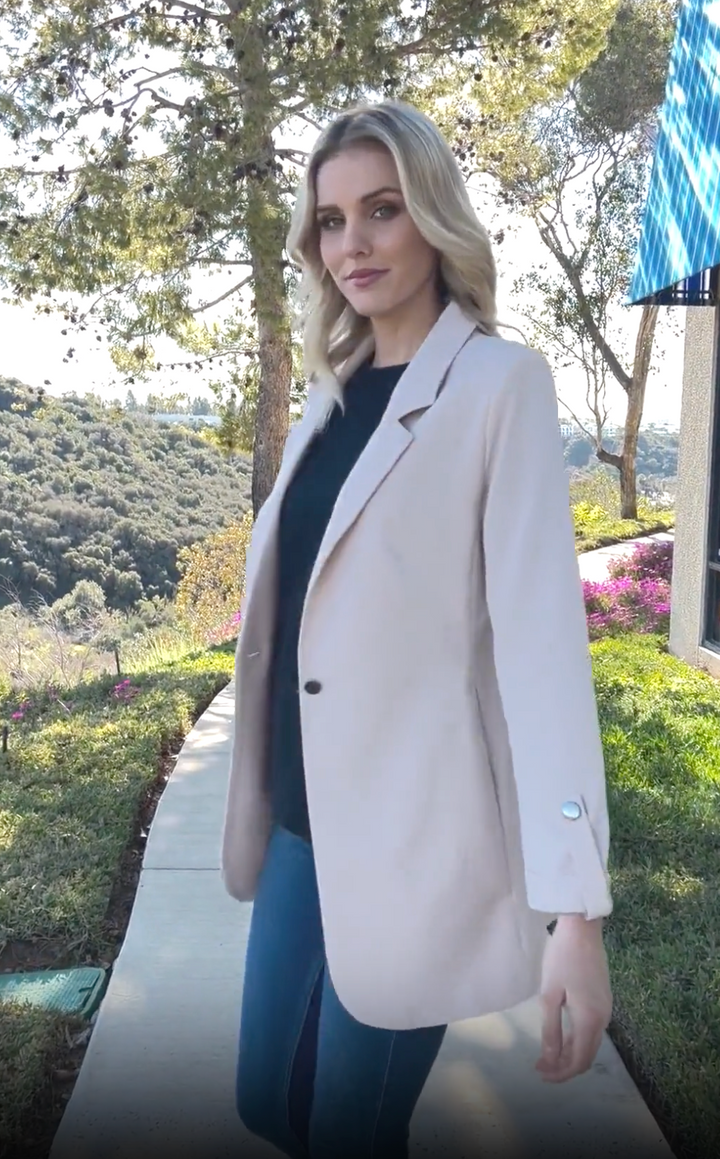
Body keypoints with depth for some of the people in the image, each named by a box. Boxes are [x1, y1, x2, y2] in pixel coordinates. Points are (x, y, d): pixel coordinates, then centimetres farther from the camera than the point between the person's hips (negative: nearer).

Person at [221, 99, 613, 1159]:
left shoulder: (501, 382, -10)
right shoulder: (334, 392, 9)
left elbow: (540, 629, -18)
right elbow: (294, 606, 12)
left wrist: (576, 908, -21)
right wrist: (262, 801, 17)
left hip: (412, 832, -6)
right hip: (305, 818, 6)